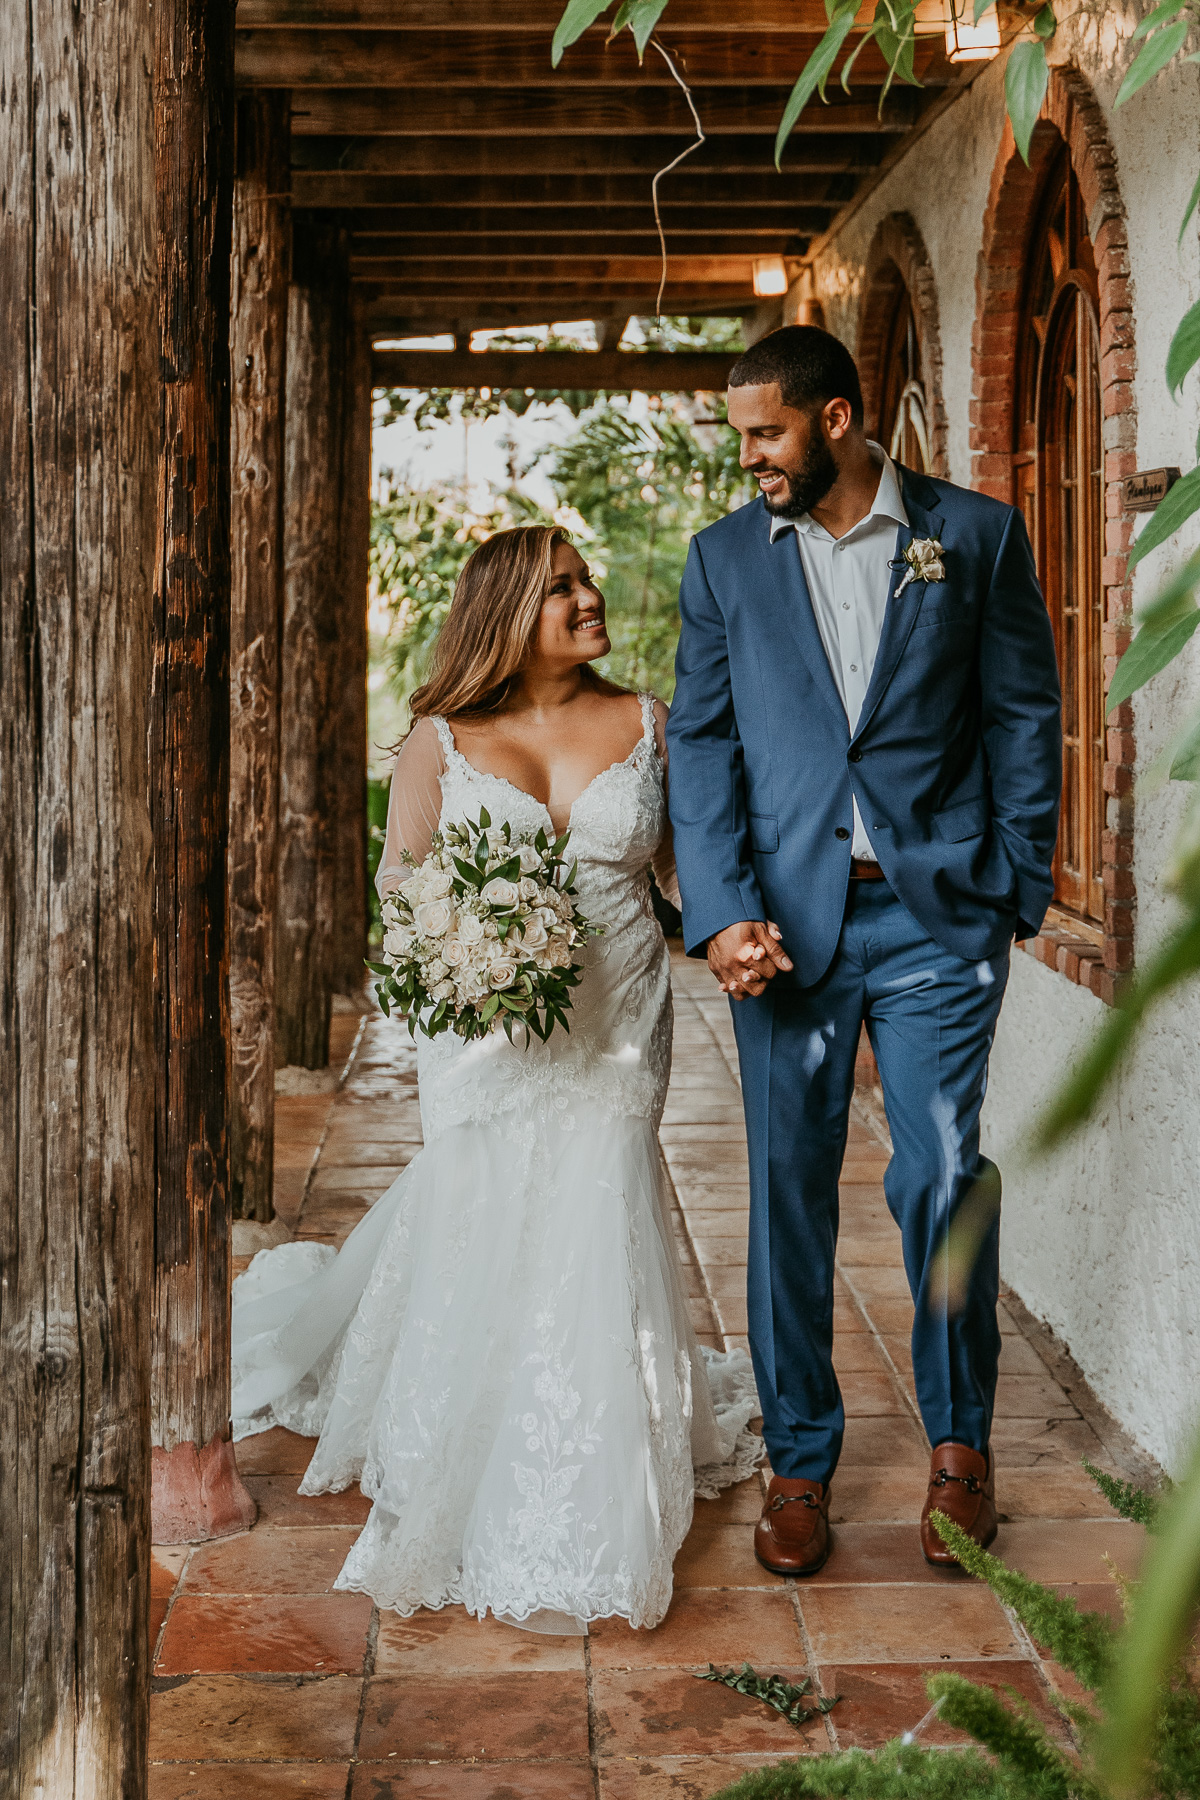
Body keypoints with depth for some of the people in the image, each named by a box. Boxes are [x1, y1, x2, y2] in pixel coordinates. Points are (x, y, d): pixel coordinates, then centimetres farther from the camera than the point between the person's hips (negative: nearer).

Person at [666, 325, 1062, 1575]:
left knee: (943, 1177, -4)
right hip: (786, 913, 2)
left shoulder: (975, 535, 5)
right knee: (789, 1191, 5)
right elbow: (701, 743, 5)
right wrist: (722, 909, -7)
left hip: (935, 910, -2)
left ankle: (959, 1442, 18)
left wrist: (1020, 888, -1)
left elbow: (1023, 715, 6)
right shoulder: (724, 558, 10)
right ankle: (799, 1460, 19)